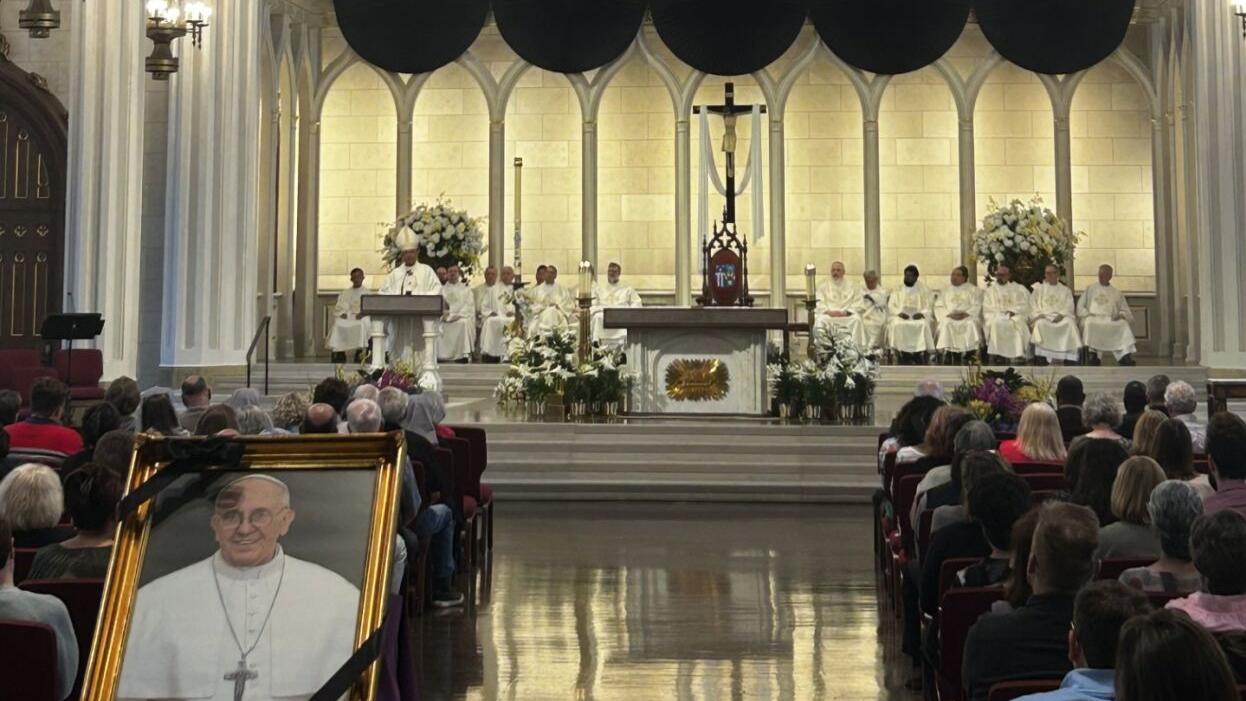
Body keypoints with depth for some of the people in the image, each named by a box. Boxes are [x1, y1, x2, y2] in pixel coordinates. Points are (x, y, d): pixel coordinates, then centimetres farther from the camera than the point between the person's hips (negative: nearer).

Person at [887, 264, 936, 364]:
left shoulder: (924, 290, 14)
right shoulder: (897, 290, 17)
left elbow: (929, 307, 5)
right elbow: (891, 306, 8)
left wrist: (921, 313, -16)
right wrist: (899, 313, -13)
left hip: (919, 317, -1)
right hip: (901, 317, 1)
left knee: (923, 325, -34)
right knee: (898, 325, -34)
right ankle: (904, 362, -32)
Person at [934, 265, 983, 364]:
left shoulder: (973, 289, 17)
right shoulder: (946, 290, 22)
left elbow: (977, 307, 4)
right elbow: (939, 307, 11)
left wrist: (965, 314, -14)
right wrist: (949, 314, -9)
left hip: (968, 316, -1)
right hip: (949, 317, 1)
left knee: (972, 324, -35)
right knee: (947, 324, -34)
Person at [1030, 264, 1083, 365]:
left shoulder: (1065, 290, 21)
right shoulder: (1038, 288, 20)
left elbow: (1069, 307, 9)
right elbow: (1033, 304, 10)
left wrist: (1061, 315, -12)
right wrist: (1039, 315, -10)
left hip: (1061, 317, 0)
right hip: (1043, 317, 0)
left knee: (1070, 323, -33)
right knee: (1040, 324, -36)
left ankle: (1069, 360, -36)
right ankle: (1041, 358, -38)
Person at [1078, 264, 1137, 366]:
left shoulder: (1117, 293, 23)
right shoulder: (1090, 289, 23)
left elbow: (1126, 311, 19)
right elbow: (1080, 306, 15)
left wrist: (1121, 315, -5)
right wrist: (1087, 314, -5)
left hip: (1111, 320, 1)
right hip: (1093, 318, -1)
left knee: (1124, 325, -32)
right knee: (1089, 323, -38)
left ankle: (1126, 356, -42)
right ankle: (1093, 354, -40)